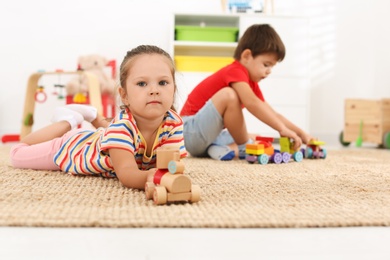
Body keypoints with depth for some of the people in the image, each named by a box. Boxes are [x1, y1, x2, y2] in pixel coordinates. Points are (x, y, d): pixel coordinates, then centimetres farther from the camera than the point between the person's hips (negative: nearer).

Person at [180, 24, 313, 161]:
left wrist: (301, 133, 2)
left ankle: (224, 149, -13)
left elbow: (272, 114, 11)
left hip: (210, 135, 10)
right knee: (228, 94, -28)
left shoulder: (251, 84, 11)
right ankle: (244, 148, -14)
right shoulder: (236, 71, -17)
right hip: (191, 132, -10)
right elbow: (251, 103, -35)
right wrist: (283, 129, -35)